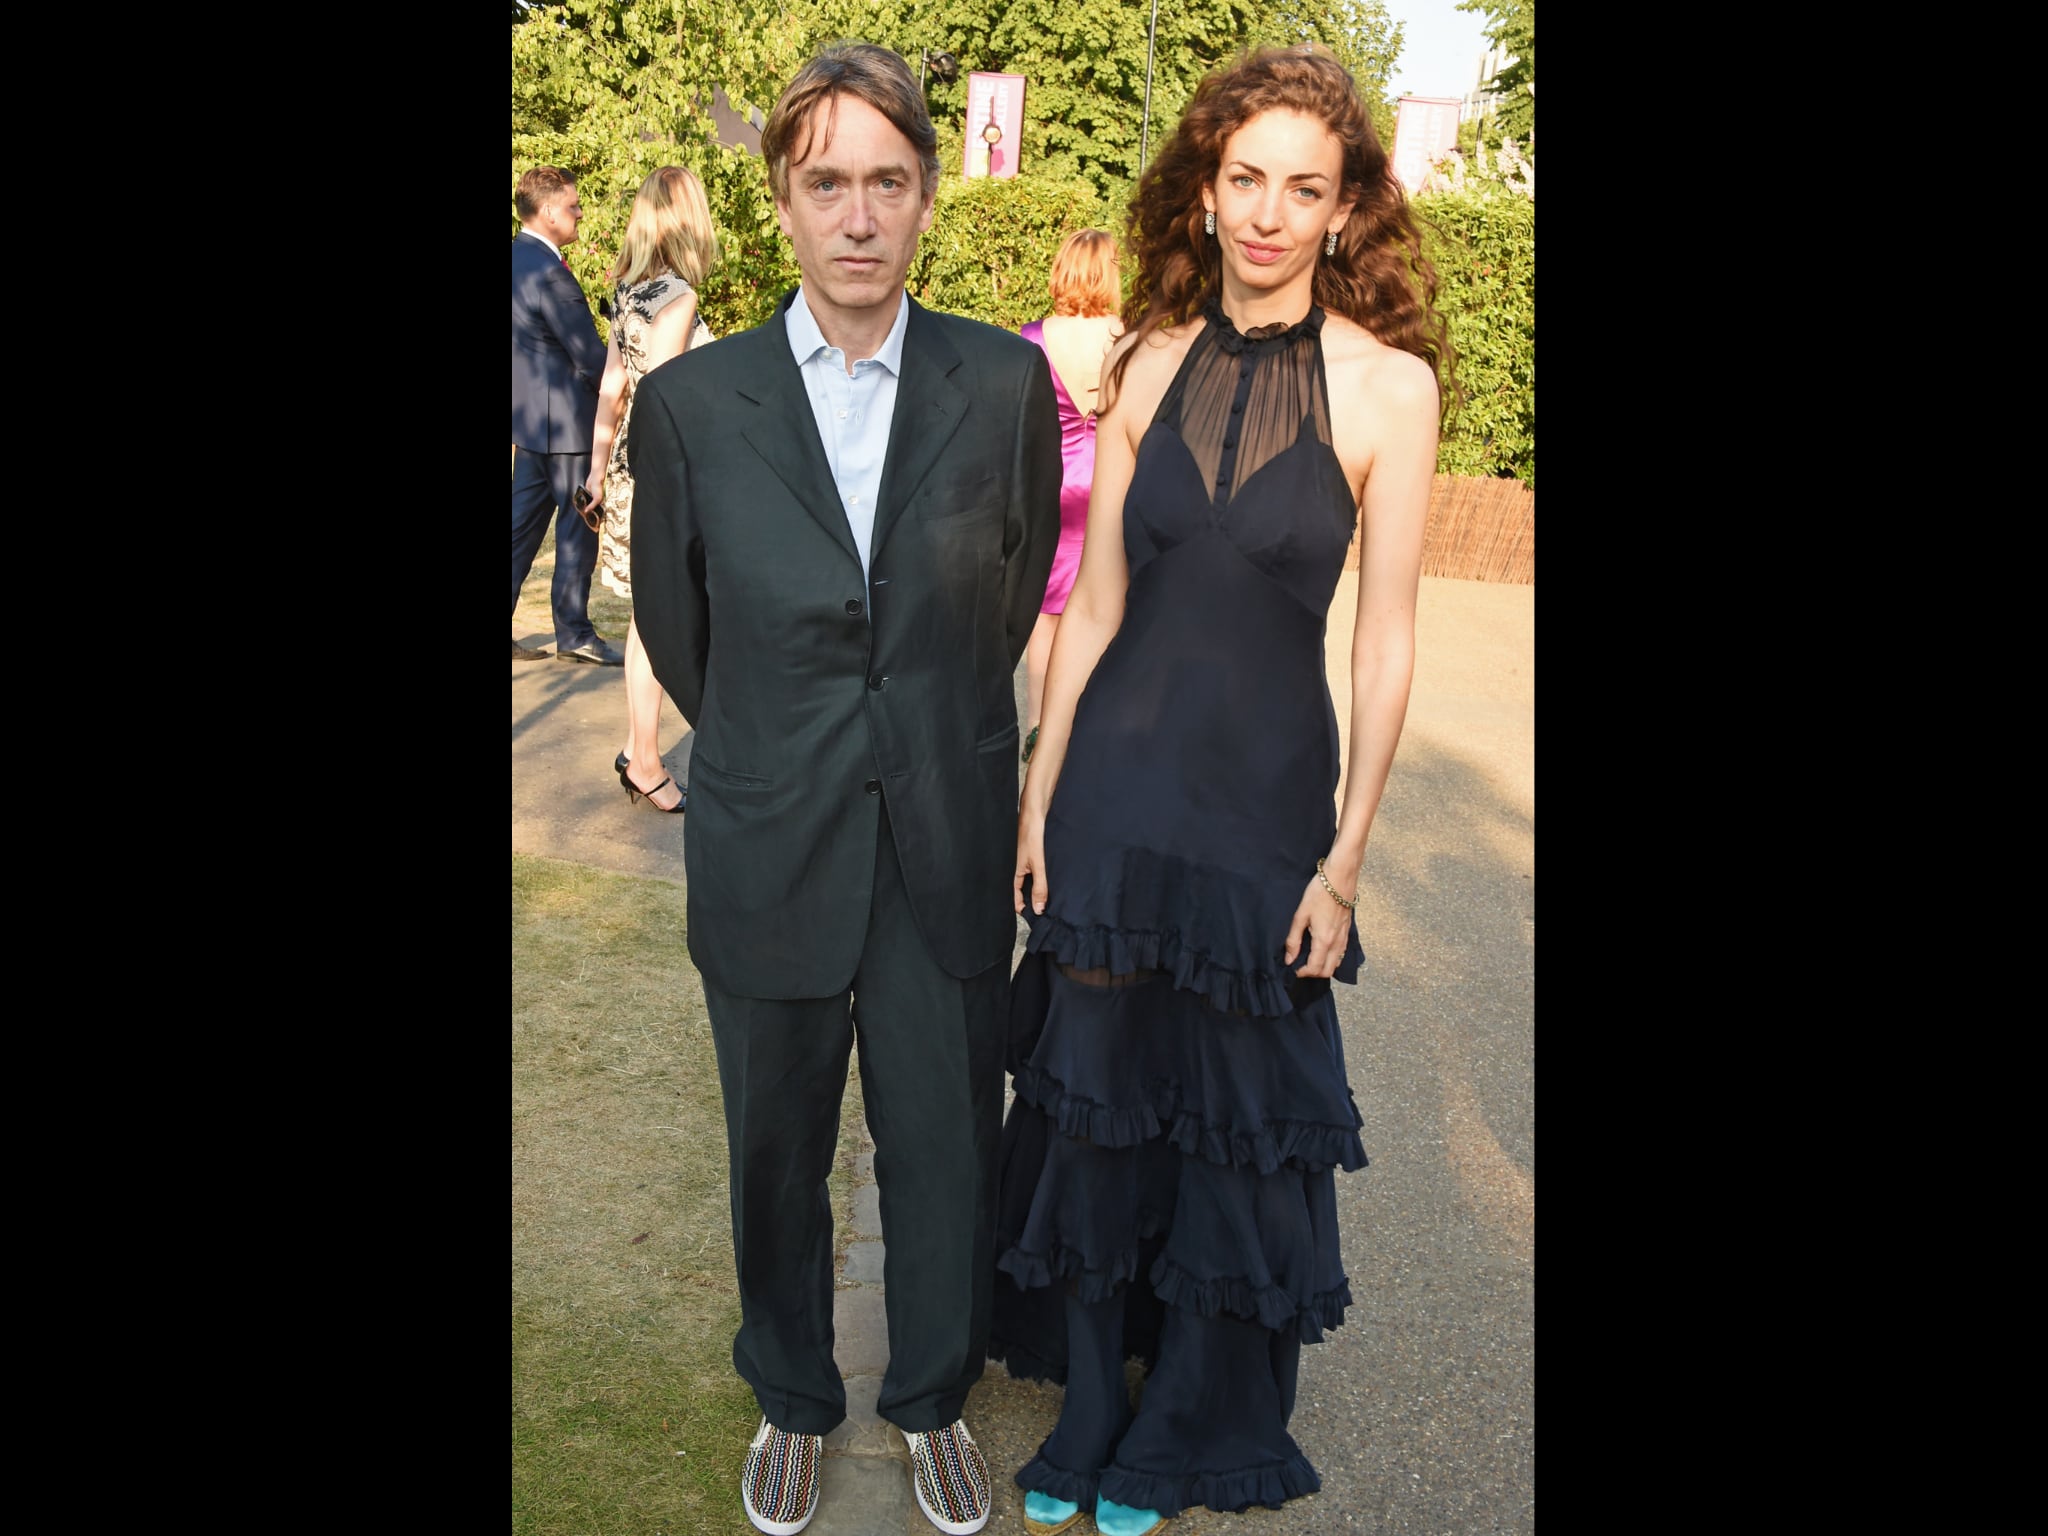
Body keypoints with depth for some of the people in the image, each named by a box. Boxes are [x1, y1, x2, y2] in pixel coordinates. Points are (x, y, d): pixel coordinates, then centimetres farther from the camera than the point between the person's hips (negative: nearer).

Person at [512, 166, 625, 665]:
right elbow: (590, 355, -18)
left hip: (529, 418, 10)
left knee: (525, 522, 12)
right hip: (565, 421, -9)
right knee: (577, 526, 1)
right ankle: (574, 633, 10)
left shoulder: (520, 259, 10)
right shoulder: (548, 272, -20)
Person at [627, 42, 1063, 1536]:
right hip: (770, 853, 0)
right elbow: (678, 626, 6)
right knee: (779, 1157, 16)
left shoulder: (1007, 384, -5)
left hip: (951, 849, 0)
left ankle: (935, 1397, 40)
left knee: (947, 1148, 13)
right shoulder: (688, 402, -7)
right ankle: (793, 1401, 42)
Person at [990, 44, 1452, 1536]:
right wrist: (1041, 792, 3)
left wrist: (1345, 857, -6)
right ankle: (1087, 1403, 34)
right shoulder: (1152, 364, 1)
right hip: (1118, 775, 3)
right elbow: (1094, 598, 4)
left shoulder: (1388, 382, -9)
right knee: (1093, 1087, 12)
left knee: (1239, 1106, 12)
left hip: (1267, 793, -2)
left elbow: (1386, 640, -7)